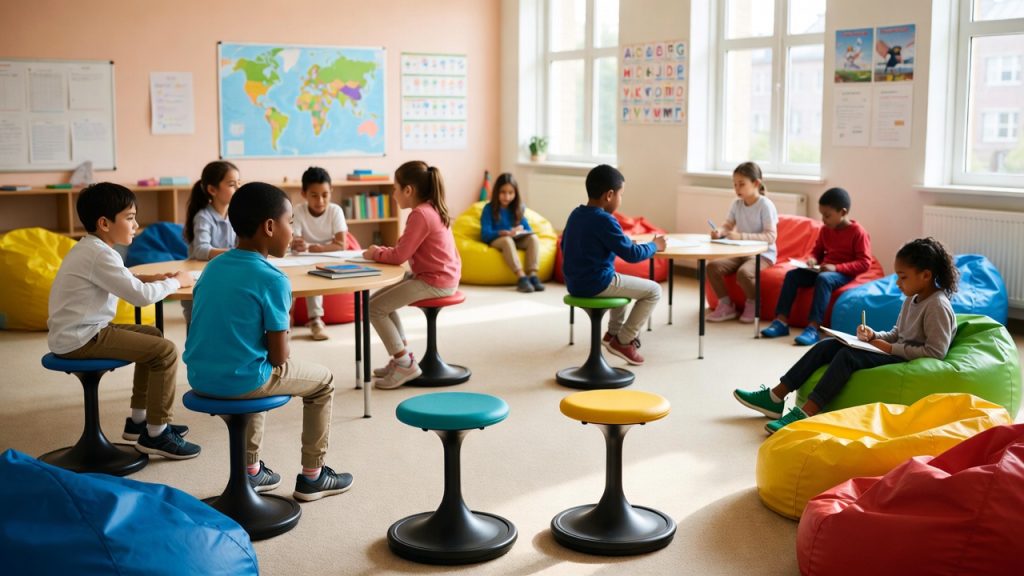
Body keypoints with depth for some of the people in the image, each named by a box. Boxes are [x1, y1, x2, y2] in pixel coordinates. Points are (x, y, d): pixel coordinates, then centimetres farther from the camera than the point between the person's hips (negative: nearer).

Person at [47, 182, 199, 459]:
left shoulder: (89, 248, 12)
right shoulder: (100, 255, -20)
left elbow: (120, 282, 22)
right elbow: (141, 296, -22)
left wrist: (148, 279, 6)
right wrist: (176, 281, -6)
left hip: (81, 331, 11)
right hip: (79, 339, -11)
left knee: (152, 336, 23)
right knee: (165, 351, -14)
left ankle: (139, 419, 27)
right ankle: (155, 433, -4)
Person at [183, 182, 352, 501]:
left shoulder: (213, 267, 6)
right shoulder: (273, 280, -15)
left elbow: (213, 329, 15)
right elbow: (279, 357, -13)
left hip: (200, 377, 7)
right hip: (242, 381, -7)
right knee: (323, 380, 17)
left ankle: (251, 470, 40)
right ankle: (312, 476, 24)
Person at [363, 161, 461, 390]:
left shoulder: (420, 214, -19)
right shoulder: (431, 209, 13)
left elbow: (400, 256, -19)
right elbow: (405, 250, 16)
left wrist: (375, 253, -2)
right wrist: (380, 251, 6)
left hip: (434, 282, -10)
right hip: (443, 276, 10)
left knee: (374, 308, -8)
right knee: (381, 299, 18)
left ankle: (405, 364, -3)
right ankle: (402, 355, 19)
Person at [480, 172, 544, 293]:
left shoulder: (518, 208, 10)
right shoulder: (489, 209, -4)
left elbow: (528, 229, 8)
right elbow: (485, 234, -14)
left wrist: (521, 231, -18)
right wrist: (505, 233, -30)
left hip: (516, 241, 4)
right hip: (496, 241, -4)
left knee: (533, 238, -26)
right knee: (507, 240, -38)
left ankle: (532, 275, -40)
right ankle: (521, 277, -47)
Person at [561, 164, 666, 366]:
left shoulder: (575, 214, 6)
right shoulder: (605, 220, -19)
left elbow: (564, 246, 20)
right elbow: (631, 254, -18)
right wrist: (654, 245, 2)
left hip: (575, 284, 9)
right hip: (597, 284, -9)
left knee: (623, 283, 35)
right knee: (654, 290, 3)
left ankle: (614, 332, 32)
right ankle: (623, 341, 6)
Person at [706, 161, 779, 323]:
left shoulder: (765, 205, -14)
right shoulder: (736, 204, 5)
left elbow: (770, 236, -21)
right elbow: (728, 226, 11)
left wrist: (741, 236, -31)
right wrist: (719, 231, -15)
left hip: (762, 254, -6)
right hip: (740, 253, 6)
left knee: (743, 272, -36)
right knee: (712, 266, -17)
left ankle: (753, 305, -6)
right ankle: (726, 305, -2)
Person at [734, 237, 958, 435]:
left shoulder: (938, 306, -16)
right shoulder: (913, 299, 13)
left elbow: (936, 351, -23)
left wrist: (892, 348, -21)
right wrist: (874, 336, 0)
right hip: (895, 351, 10)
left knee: (848, 354, -30)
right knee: (827, 345, -2)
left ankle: (806, 413, -36)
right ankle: (775, 397, -5)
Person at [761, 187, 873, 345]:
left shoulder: (858, 232, -12)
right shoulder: (826, 230, 9)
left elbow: (864, 263, -16)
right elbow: (817, 250, 21)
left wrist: (836, 267, -26)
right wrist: (813, 260, -5)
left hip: (844, 273, -7)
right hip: (823, 269, 7)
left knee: (823, 279, -38)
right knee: (792, 274, -12)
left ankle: (813, 328, -43)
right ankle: (781, 321, -17)